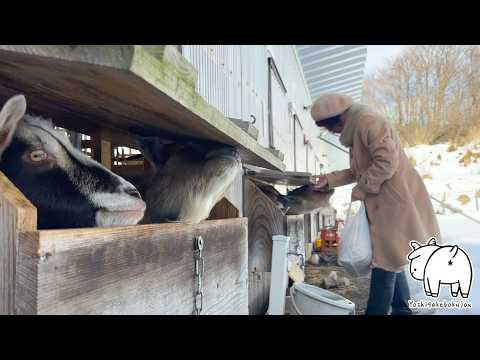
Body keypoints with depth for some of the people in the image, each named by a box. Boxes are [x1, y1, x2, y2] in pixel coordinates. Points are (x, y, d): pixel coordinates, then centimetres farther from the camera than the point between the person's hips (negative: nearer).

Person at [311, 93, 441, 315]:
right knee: (391, 260, 16)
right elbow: (359, 171, 21)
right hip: (384, 203, 10)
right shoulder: (356, 129, 17)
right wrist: (330, 179, 14)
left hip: (394, 200, -10)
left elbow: (387, 161, -23)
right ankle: (402, 310, 28)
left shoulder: (367, 121, -14)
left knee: (385, 261, -5)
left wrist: (360, 190, -16)